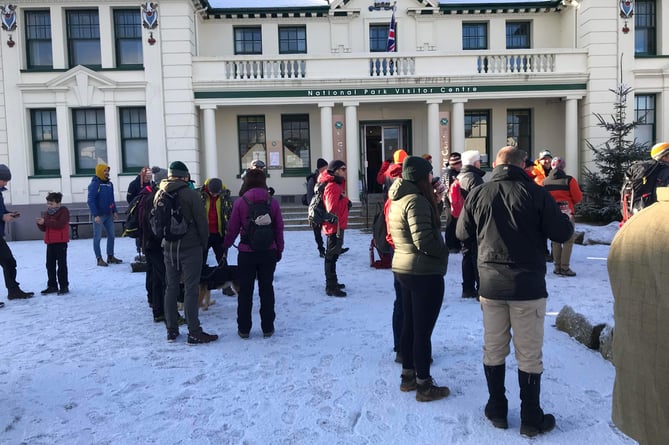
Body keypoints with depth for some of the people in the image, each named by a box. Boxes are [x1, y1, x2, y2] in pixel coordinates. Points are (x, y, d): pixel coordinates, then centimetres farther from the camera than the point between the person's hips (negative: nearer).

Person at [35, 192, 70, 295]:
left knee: (61, 264, -2)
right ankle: (52, 286, 18)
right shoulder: (48, 213, 14)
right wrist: (40, 223, -7)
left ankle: (64, 286, 4)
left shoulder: (63, 211, -8)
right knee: (50, 265, 10)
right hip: (50, 243, 8)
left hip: (61, 242, -7)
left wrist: (45, 222, -23)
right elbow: (44, 229, 15)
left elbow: (60, 224, -23)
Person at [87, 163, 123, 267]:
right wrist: (95, 215, -20)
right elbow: (91, 201, -15)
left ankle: (110, 256, 21)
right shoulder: (94, 184, -11)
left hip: (109, 215, 7)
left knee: (111, 235, 10)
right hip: (99, 215, -7)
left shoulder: (109, 184, 10)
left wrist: (114, 211, 11)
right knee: (97, 237, 2)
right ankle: (99, 259, 7)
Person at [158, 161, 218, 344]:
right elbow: (202, 222, -11)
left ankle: (171, 330, 20)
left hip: (169, 248, 6)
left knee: (171, 288, 13)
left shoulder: (159, 194, 6)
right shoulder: (191, 194, -12)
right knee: (191, 289, -3)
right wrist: (204, 243, 2)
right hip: (190, 247, -6)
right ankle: (194, 333, 1)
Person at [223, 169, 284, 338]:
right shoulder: (273, 202, -4)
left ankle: (244, 329, 17)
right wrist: (279, 250, 13)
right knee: (266, 289, 11)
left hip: (246, 253, -1)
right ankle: (267, 328, 17)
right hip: (268, 252, 1)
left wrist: (225, 246, 15)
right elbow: (279, 229, 1)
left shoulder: (240, 202, -9)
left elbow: (232, 229, -3)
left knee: (245, 290, 10)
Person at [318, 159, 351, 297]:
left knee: (333, 255, 19)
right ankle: (331, 287, 1)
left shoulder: (338, 184, 15)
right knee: (332, 256, -5)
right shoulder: (332, 186, -18)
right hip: (334, 226, -11)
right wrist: (336, 226, -23)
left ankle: (332, 282, 31)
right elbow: (332, 209, -24)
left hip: (338, 225, 11)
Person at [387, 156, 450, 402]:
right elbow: (424, 241, -25)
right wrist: (446, 249, -9)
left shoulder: (397, 200, 9)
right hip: (425, 273, -10)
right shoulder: (416, 200, -20)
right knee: (423, 330, 1)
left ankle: (408, 376, 30)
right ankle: (424, 385, 12)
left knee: (409, 325, 18)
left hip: (403, 268, 10)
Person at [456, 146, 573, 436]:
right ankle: (531, 418, 19)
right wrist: (563, 218, 15)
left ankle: (497, 410, 26)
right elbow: (563, 234, -6)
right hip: (528, 286, -2)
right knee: (529, 355, 8)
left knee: (493, 350, 15)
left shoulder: (478, 194, -2)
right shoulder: (536, 193, -9)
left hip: (490, 285, 2)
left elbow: (463, 234, 7)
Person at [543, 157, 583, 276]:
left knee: (555, 240, 13)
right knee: (568, 240, 1)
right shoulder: (569, 180, -8)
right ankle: (564, 267, -4)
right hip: (566, 212, -4)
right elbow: (578, 198, -4)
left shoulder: (545, 181, 3)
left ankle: (557, 266, 15)